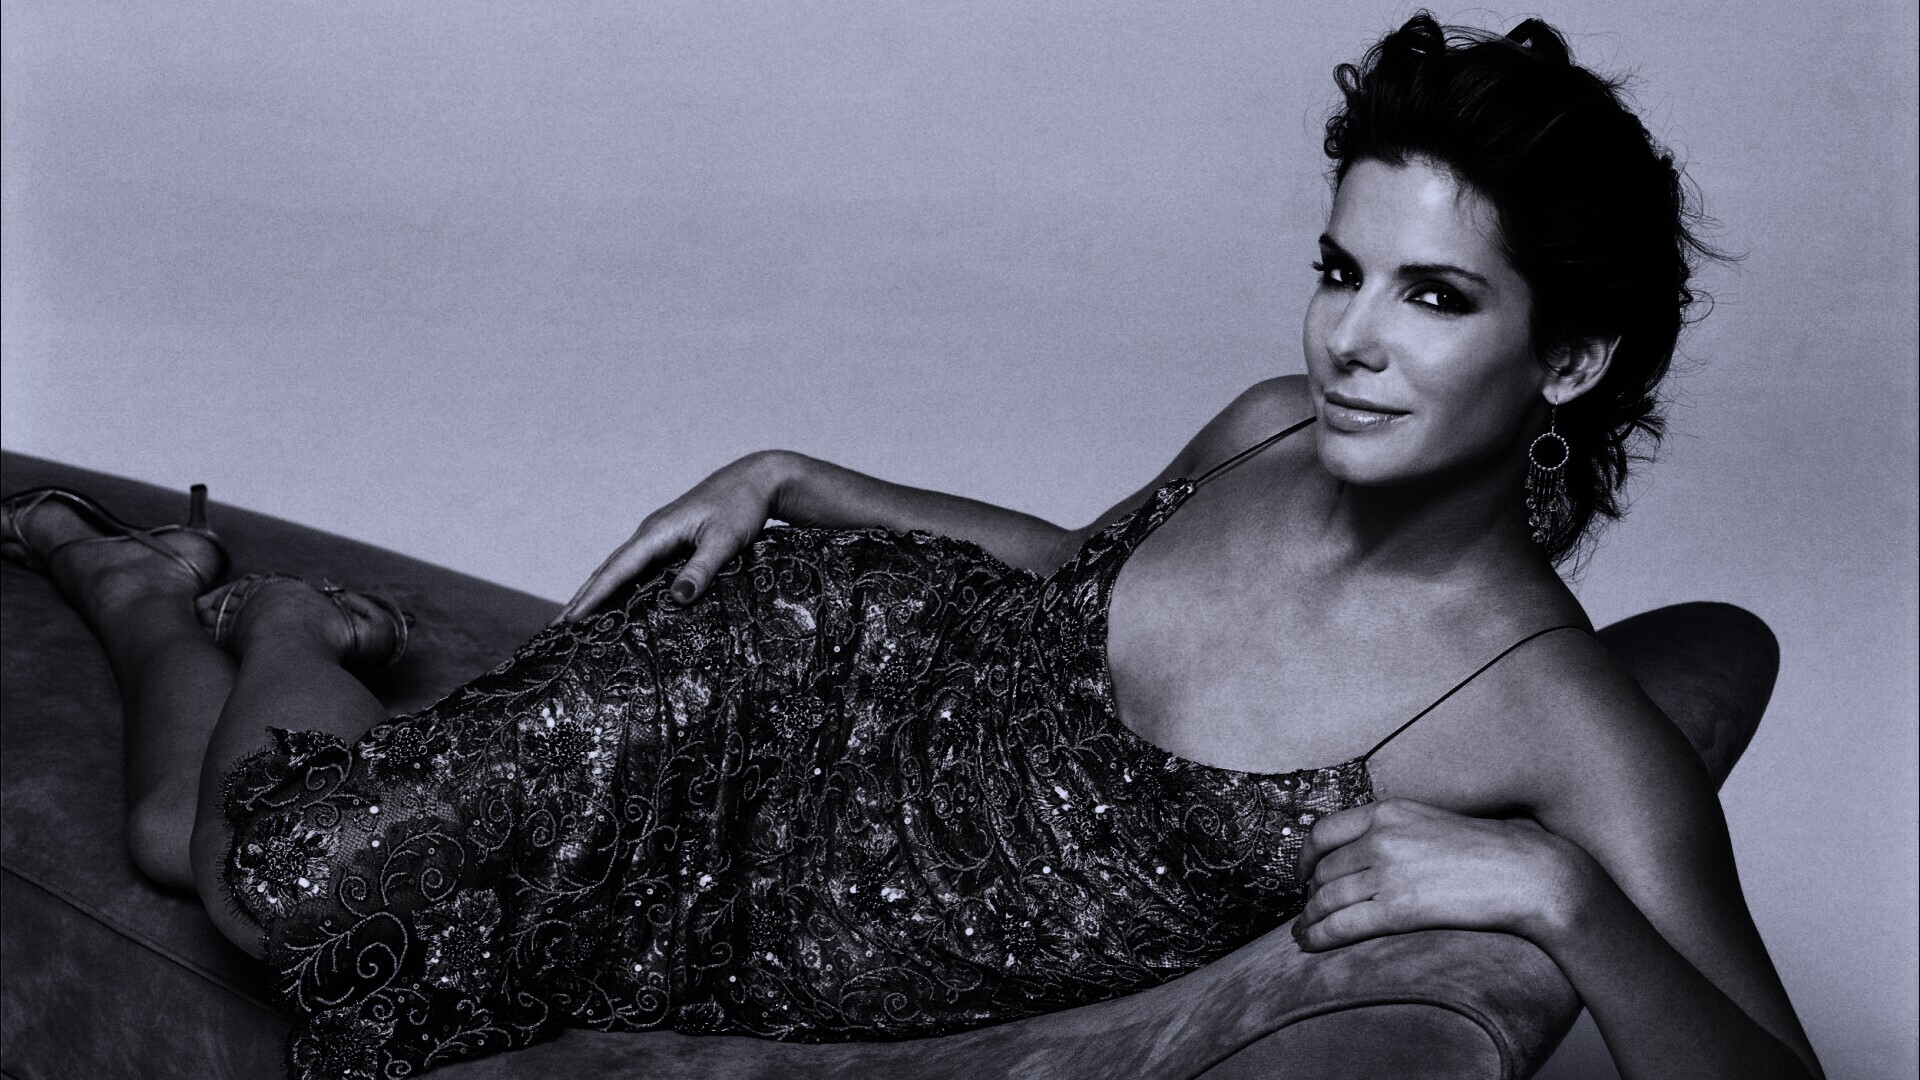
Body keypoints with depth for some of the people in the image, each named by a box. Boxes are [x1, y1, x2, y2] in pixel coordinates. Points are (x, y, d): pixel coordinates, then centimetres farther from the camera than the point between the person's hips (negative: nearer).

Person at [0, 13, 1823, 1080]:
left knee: (235, 851, 7)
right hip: (821, 651, 2)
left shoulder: (1577, 740, -24)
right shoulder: (1274, 427, -10)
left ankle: (278, 624, 38)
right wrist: (793, 480, 1)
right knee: (248, 847, 7)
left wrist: (1553, 887, -41)